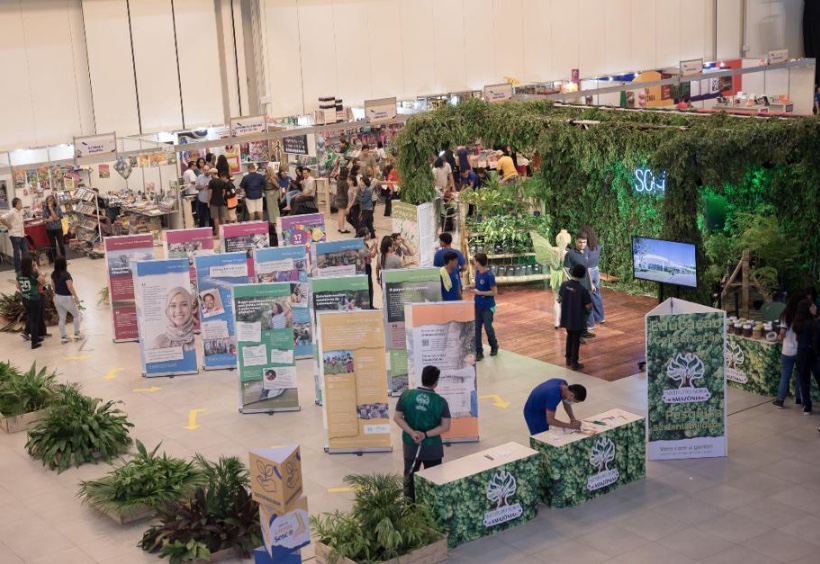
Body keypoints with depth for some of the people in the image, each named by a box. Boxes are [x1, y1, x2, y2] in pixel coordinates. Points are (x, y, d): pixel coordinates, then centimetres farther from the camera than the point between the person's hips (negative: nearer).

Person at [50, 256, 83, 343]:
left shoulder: (53, 274, 0)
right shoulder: (66, 274, -21)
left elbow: (54, 286, 9)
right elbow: (70, 287, -22)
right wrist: (76, 297, -14)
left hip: (57, 298, 6)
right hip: (66, 298, -6)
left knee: (61, 318, 12)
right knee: (76, 315, 13)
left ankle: (64, 337, 16)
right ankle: (77, 334, 16)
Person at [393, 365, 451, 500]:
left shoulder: (406, 395, -7)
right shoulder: (440, 401, -11)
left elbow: (397, 417, -5)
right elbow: (445, 427, -13)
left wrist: (411, 432, -11)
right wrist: (426, 434, -15)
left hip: (410, 446, 2)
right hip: (432, 448, -2)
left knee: (409, 479, 15)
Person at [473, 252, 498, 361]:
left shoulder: (489, 275, -22)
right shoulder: (477, 272, 0)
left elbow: (494, 292, -19)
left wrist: (479, 292, -19)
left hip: (488, 307, -6)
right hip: (478, 305, 6)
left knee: (488, 328, 5)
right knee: (477, 328, 4)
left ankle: (494, 346, 31)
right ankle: (479, 351, 12)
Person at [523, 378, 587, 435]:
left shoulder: (563, 384, -13)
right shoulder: (554, 395, -38)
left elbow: (566, 404, 4)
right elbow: (550, 420, -34)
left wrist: (573, 419, -10)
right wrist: (570, 426, -27)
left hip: (542, 410, 9)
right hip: (533, 413, -9)